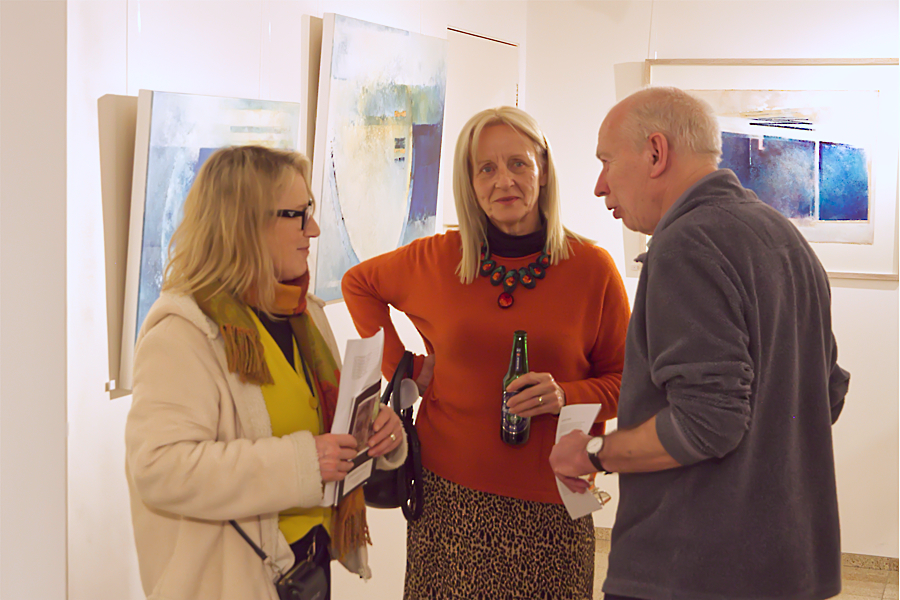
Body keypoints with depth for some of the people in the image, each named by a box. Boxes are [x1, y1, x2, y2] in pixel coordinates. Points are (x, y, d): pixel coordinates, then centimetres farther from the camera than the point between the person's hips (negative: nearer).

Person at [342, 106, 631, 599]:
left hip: (549, 504, -1)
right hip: (449, 495, 1)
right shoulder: (434, 259, 2)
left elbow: (624, 380, 5)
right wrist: (405, 367, 10)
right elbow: (357, 284, 20)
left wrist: (566, 396, -15)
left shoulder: (592, 268, -1)